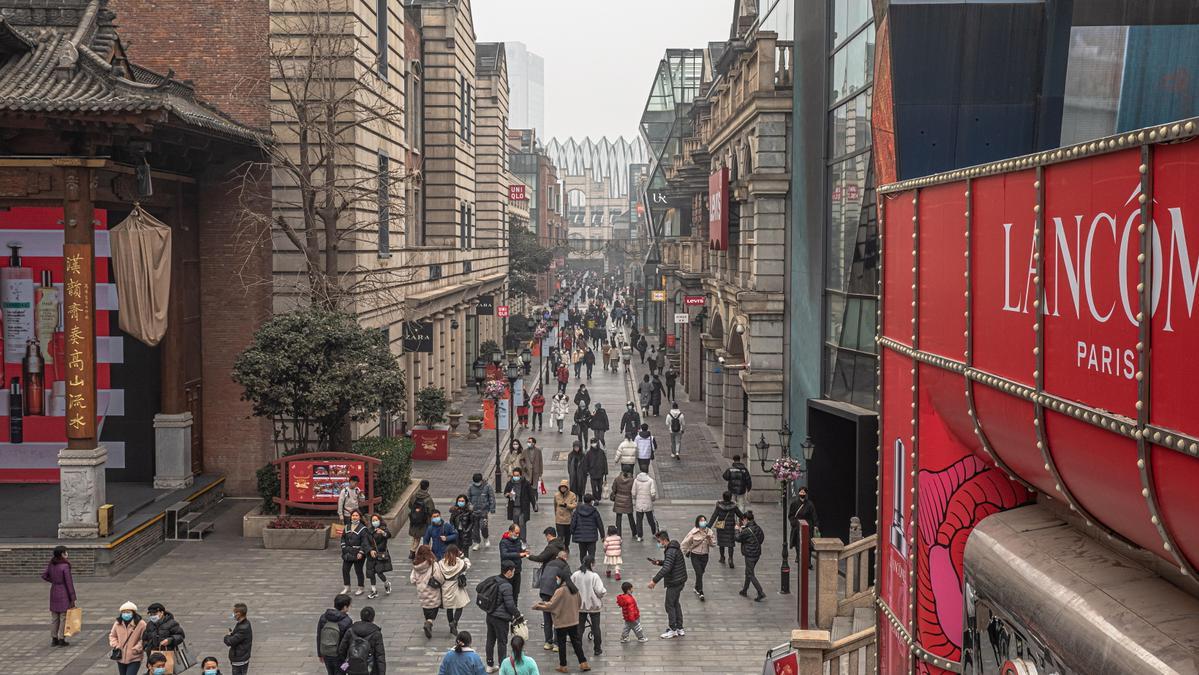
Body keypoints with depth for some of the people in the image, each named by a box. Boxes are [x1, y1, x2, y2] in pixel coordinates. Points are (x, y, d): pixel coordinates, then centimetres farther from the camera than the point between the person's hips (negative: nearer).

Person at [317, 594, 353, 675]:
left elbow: (319, 637, 2)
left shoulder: (323, 617, -7)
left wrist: (320, 653, 14)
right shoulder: (347, 622, -21)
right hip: (341, 657, -5)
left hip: (326, 654, 5)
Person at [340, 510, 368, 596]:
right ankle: (346, 587, 21)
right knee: (345, 569, 7)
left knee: (358, 571, 1)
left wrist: (361, 552, -20)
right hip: (348, 553, 6)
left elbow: (365, 542, -13)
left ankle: (360, 589, 15)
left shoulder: (363, 529, -9)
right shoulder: (347, 527, 10)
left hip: (358, 554, -6)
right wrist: (344, 548, 5)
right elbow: (343, 538, 18)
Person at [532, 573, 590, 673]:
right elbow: (579, 603, 15)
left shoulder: (560, 591, -19)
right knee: (576, 642, 13)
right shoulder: (575, 590, 1)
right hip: (574, 621, 6)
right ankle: (583, 663, 11)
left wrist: (538, 606, -5)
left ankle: (563, 666, 14)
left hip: (561, 622, -6)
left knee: (561, 644, 7)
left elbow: (551, 606, -18)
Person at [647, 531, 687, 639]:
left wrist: (654, 581, -32)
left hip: (674, 582, -10)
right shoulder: (673, 548, 9)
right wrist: (659, 562, 7)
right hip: (680, 580, 10)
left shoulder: (671, 551, -23)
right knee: (675, 603, 18)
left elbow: (666, 568, -32)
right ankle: (680, 629, 25)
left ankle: (672, 630, 7)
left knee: (670, 605, 0)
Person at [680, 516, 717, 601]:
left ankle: (696, 588, 37)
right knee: (699, 573, -11)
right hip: (695, 556, -4)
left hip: (705, 556, 4)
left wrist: (710, 539, -21)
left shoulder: (709, 532, -5)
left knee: (700, 573, 15)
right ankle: (700, 592, -3)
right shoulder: (693, 532, -16)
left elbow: (713, 544, -3)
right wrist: (686, 552, -1)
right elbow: (684, 543, -8)